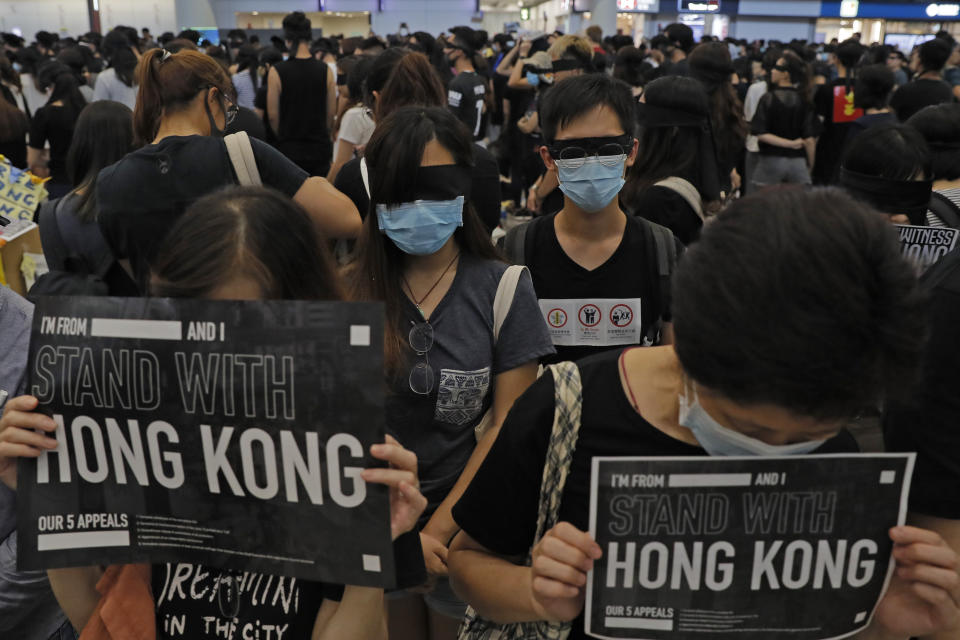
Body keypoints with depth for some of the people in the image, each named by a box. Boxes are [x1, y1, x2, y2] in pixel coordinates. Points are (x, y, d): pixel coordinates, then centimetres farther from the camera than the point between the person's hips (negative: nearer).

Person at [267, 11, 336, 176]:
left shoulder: (276, 71, -10)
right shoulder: (325, 71, -5)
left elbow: (273, 115, -5)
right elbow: (331, 113, 2)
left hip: (289, 150, -2)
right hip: (320, 148, 2)